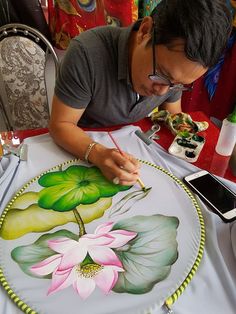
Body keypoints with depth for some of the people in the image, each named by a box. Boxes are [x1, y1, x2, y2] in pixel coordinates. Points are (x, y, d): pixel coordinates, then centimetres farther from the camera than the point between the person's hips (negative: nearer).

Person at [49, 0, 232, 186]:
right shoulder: (86, 53, -28)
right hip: (83, 146, -3)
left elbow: (173, 115, 3)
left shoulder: (176, 69, -13)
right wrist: (98, 154, -37)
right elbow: (61, 124, -22)